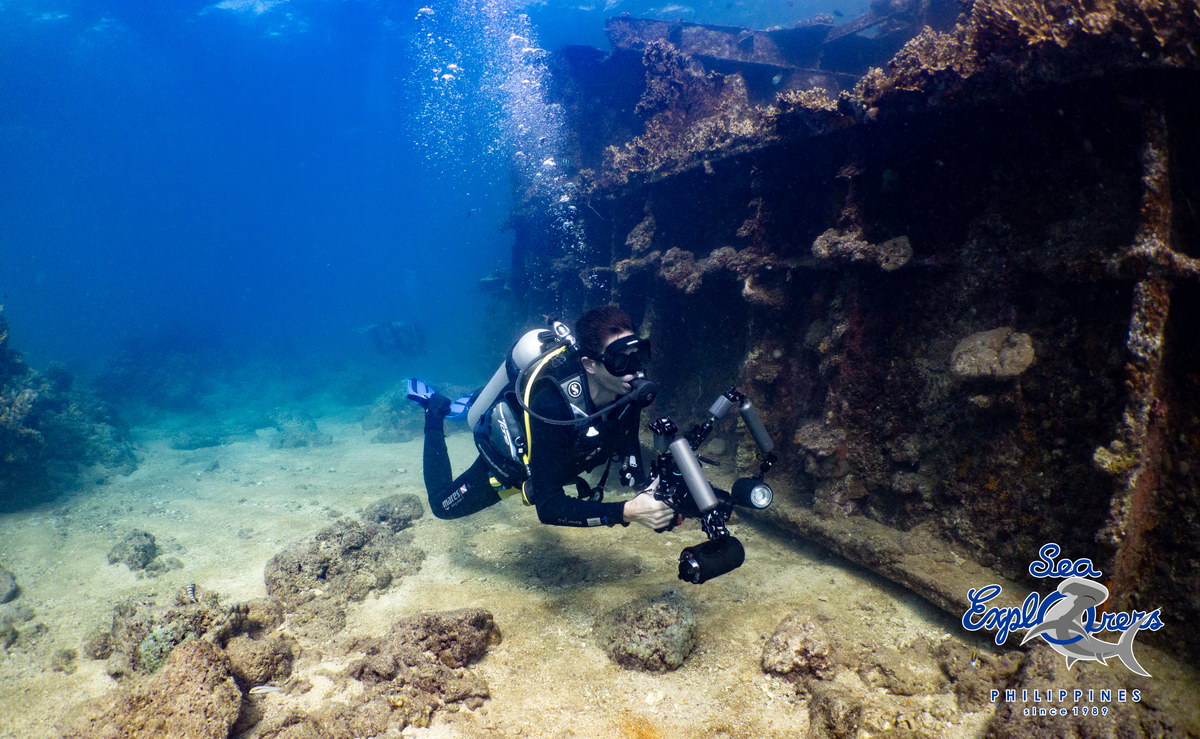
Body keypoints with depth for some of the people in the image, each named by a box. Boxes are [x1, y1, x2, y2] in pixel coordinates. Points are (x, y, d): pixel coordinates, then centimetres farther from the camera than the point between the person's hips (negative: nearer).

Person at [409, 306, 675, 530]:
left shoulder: (630, 394, -29)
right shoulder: (553, 406, -46)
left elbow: (628, 449, -13)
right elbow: (548, 507, -46)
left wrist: (647, 489, -35)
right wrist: (626, 512, -58)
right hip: (507, 463, -5)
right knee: (442, 506, 20)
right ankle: (435, 410, 29)